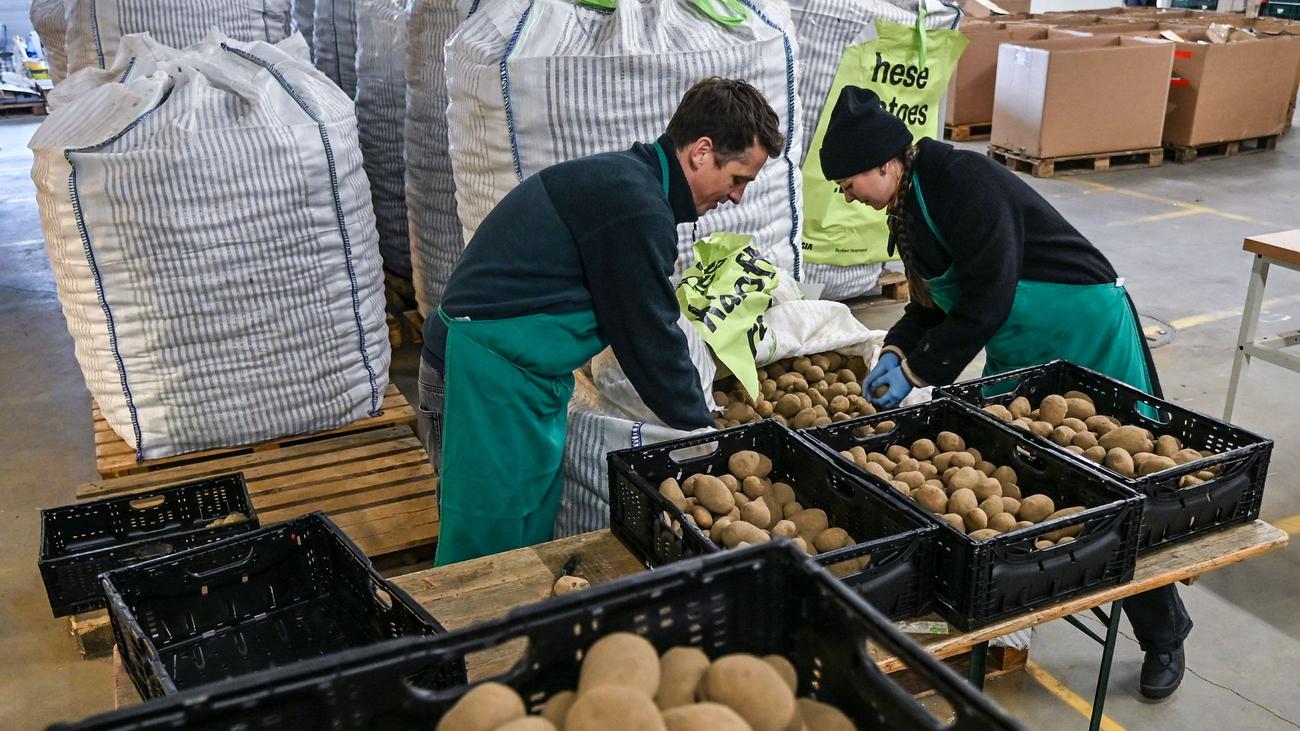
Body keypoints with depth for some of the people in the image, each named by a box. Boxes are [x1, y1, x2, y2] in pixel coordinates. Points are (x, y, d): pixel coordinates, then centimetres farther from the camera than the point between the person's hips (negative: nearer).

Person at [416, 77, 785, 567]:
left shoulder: (622, 178, 13)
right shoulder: (635, 205, -20)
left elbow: (640, 324, 18)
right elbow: (650, 338, -15)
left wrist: (698, 418, 19)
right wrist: (704, 431, -1)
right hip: (489, 379, -10)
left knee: (534, 536, 16)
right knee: (492, 544, 0)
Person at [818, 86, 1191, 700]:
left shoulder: (961, 181, -24)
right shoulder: (909, 206, 4)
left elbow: (988, 297, -27)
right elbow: (933, 303, 11)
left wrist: (917, 369, -21)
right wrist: (896, 351, -6)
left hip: (1087, 337, -9)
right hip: (1016, 355, 9)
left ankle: (1163, 637, 23)